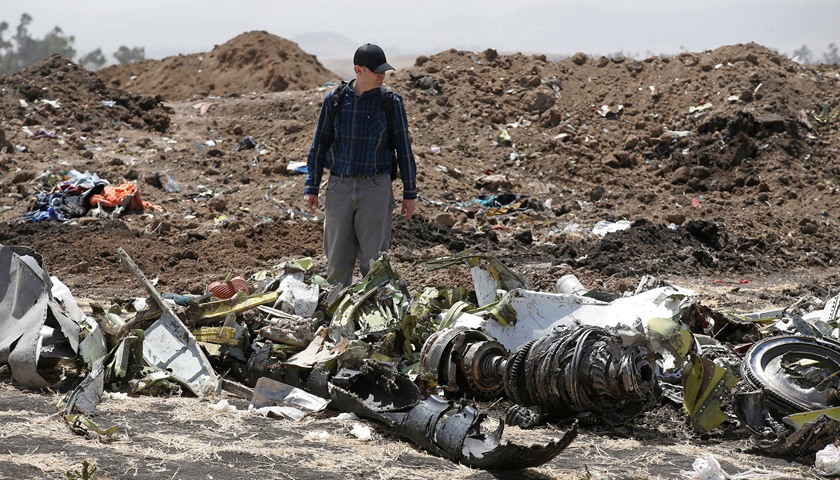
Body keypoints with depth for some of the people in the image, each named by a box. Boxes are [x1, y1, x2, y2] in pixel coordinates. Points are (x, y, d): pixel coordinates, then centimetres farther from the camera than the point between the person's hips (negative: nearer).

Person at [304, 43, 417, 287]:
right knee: (337, 260, 6)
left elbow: (403, 149, 3)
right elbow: (319, 145, 8)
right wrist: (311, 188, 4)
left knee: (374, 261, -2)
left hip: (375, 188, -2)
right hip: (339, 187, 2)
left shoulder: (391, 102, -2)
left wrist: (410, 193, 4)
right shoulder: (334, 100, 1)